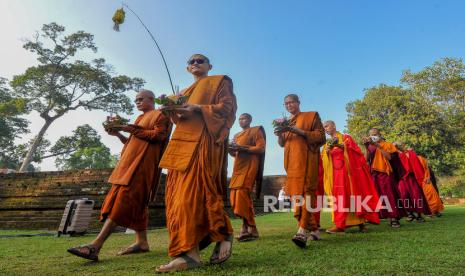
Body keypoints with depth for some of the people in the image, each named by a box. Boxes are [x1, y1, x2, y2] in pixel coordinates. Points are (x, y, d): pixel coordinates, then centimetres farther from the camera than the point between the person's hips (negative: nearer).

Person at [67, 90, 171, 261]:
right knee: (135, 201, 2)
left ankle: (96, 246, -23)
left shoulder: (159, 115, 4)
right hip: (132, 162, 9)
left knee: (122, 198, -18)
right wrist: (118, 134, 9)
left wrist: (131, 129, -13)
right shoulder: (141, 118, 29)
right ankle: (142, 242, 4)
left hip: (142, 162, -9)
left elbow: (158, 135, -12)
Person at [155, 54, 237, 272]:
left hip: (204, 140, -7)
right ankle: (189, 250, 2)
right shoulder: (186, 91, 33)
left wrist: (196, 109, -12)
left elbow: (227, 107, -2)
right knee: (177, 194, -3)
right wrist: (171, 109, 5)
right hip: (183, 142, 7)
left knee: (195, 190, -19)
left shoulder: (220, 81, 13)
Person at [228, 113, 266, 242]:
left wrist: (242, 147, -17)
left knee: (242, 193, -19)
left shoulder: (256, 130, 5)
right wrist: (231, 149, 4)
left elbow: (261, 148, -7)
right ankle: (246, 225, 6)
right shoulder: (236, 135, 27)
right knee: (234, 195, -1)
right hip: (238, 166, 8)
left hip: (249, 165, -8)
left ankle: (251, 229, -15)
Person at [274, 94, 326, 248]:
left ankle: (303, 232, -28)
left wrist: (297, 131, -13)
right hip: (291, 162, 6)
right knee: (296, 195, 2)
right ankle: (314, 230, 12)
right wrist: (279, 134, -2)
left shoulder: (311, 116, 9)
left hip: (306, 160, -6)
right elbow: (282, 143, 21)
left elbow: (320, 136, -3)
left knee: (306, 192, -19)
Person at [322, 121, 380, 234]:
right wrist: (327, 152, -9)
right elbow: (324, 160, 11)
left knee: (353, 194, -3)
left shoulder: (345, 137, 8)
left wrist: (340, 145, -20)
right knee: (340, 197, -4)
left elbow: (353, 149, -6)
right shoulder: (327, 144, 19)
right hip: (336, 173, 3)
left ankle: (360, 222, 4)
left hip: (347, 171, -3)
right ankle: (339, 224, -8)